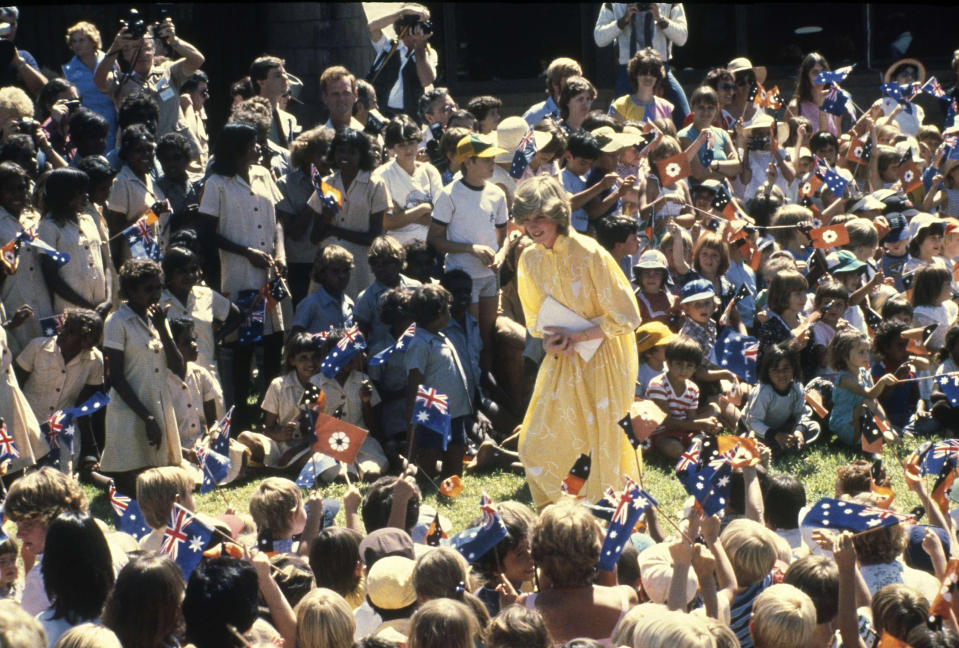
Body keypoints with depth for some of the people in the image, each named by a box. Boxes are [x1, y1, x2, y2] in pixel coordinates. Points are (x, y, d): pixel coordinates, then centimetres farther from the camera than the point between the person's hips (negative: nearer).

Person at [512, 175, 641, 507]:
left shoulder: (590, 255, -19)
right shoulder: (530, 259, -1)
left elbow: (627, 318, -15)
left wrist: (577, 336, -21)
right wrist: (551, 338, -8)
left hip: (604, 360, -6)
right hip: (563, 361, 6)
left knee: (608, 447, 2)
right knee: (535, 447, 2)